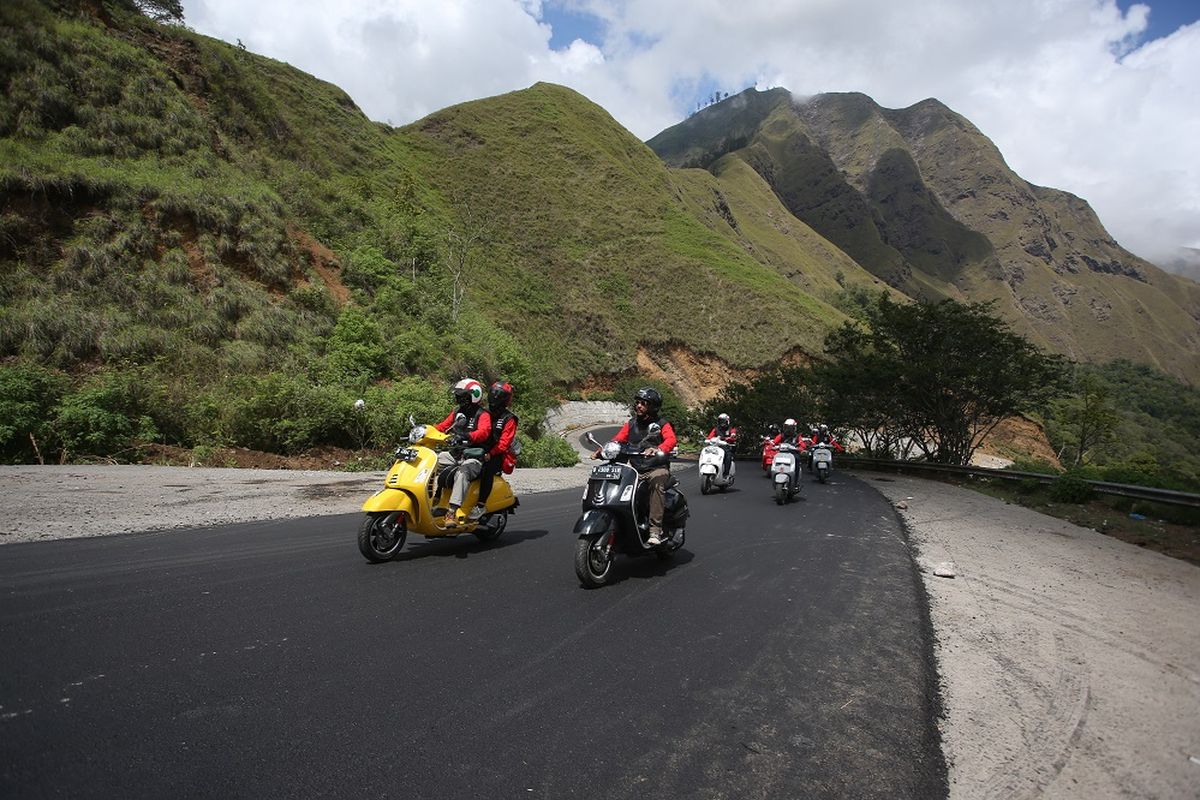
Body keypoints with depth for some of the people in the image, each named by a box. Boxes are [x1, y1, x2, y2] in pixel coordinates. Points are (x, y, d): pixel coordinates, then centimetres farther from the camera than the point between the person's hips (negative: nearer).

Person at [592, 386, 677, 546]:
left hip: (657, 468, -4)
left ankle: (655, 530, -42)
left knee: (657, 481, -38)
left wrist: (657, 449, -37)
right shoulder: (631, 423, 18)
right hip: (635, 470, 5)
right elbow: (618, 439, 7)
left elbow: (671, 440, -15)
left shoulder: (662, 424, 4)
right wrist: (603, 449, -14)